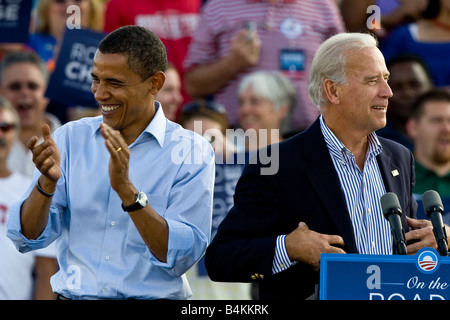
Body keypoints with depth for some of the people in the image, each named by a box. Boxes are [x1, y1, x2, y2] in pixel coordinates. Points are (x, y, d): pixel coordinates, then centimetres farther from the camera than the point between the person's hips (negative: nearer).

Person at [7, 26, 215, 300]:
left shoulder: (193, 153, -1)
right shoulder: (71, 138, 8)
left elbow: (181, 258, -11)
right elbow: (27, 239, 4)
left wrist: (126, 189, -18)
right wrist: (48, 181, -13)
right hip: (74, 296, 3)